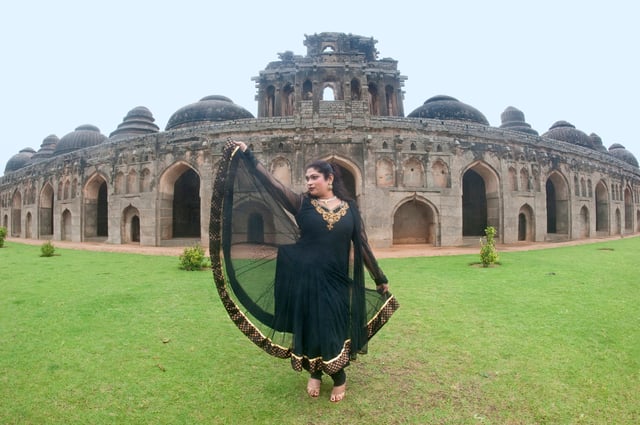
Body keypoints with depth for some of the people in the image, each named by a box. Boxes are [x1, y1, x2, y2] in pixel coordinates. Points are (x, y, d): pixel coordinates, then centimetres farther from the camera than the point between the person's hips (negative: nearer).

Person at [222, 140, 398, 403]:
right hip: (307, 279, 0)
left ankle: (339, 379, 32)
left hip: (337, 281, 0)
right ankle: (314, 374, 37)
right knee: (309, 328, 9)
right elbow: (271, 182, -10)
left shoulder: (349, 208, 3)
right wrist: (247, 156, -19)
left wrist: (380, 279, 10)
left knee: (336, 329, 6)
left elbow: (362, 245, 7)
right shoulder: (302, 204, 1)